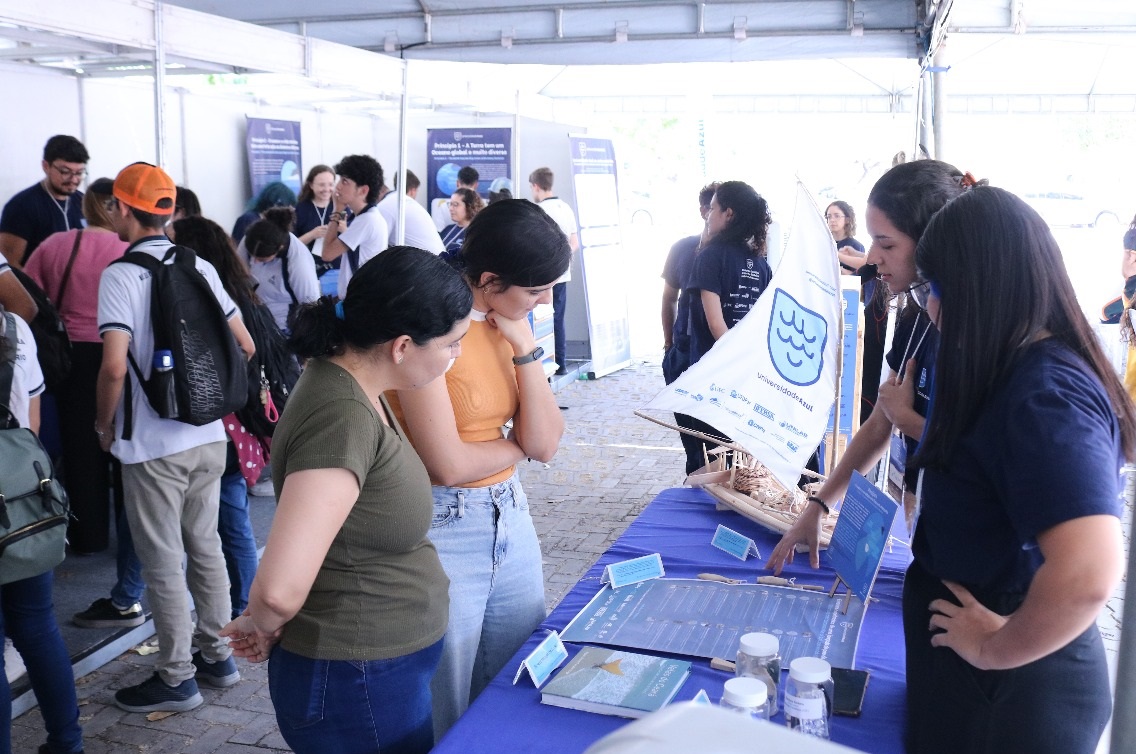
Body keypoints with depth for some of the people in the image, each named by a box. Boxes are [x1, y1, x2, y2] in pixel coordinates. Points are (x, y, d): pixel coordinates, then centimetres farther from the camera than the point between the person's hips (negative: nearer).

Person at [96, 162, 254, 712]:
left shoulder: (121, 275, -13)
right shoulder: (199, 267, 4)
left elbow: (114, 366, -22)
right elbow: (243, 345, 8)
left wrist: (104, 425, -6)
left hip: (152, 445, -6)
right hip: (208, 437, 6)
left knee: (162, 562, 6)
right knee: (205, 547, 18)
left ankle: (177, 678, 17)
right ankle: (217, 655, 30)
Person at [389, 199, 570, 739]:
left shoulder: (507, 326, 4)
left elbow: (546, 443, -3)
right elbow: (447, 464, -21)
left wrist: (525, 346, -11)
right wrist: (517, 446, -3)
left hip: (511, 518, 7)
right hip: (442, 529, -7)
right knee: (446, 716, 10)